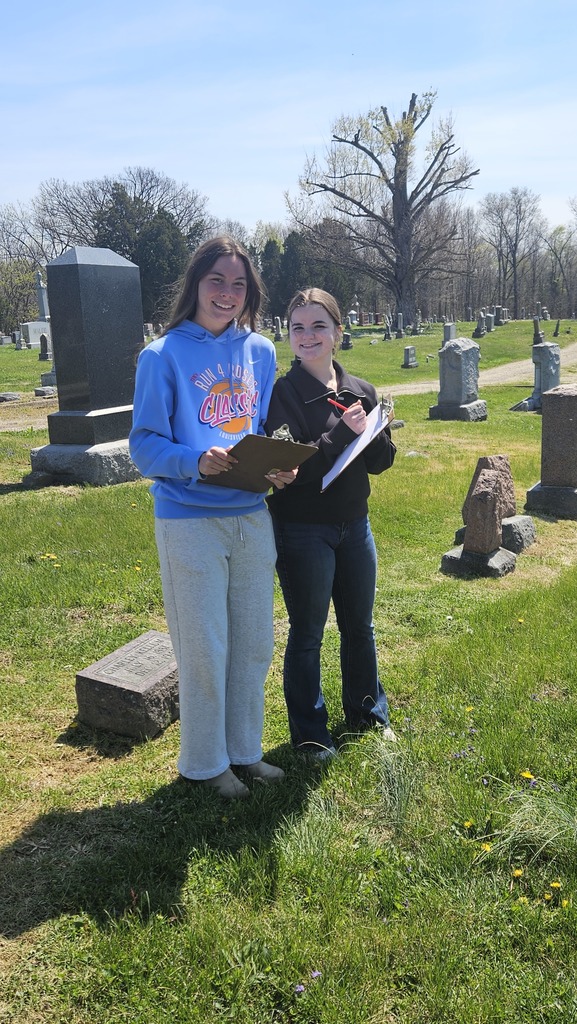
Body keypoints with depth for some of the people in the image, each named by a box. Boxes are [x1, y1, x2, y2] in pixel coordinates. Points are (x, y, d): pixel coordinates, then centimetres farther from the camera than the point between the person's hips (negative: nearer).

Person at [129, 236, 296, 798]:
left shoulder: (260, 351, 7)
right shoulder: (163, 356, -7)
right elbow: (144, 445, -8)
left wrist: (280, 466, -6)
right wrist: (196, 462, -27)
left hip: (252, 516, 5)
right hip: (189, 519, -5)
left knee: (254, 644, 13)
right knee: (205, 649, 6)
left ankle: (245, 749, 33)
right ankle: (206, 762, 26)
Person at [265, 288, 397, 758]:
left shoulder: (360, 390, 4)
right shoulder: (281, 395, -12)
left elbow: (381, 462, 4)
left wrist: (374, 431, -16)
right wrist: (343, 432, -25)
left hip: (354, 525, 5)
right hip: (302, 533, -5)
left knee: (359, 625, 20)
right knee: (307, 634, 8)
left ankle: (367, 711, 40)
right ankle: (310, 732, 26)